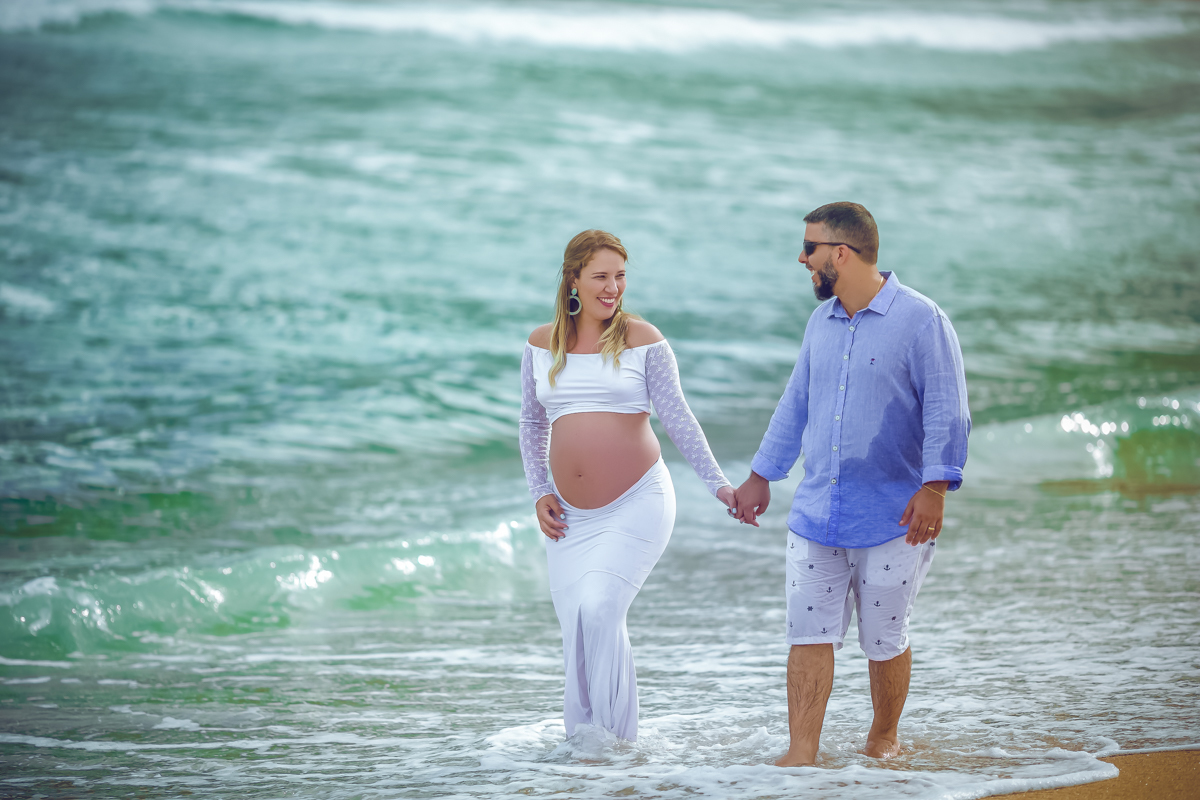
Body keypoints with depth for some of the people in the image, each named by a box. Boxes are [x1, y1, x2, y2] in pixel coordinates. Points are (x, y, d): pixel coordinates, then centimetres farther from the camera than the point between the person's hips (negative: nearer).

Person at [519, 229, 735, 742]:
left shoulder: (641, 340, -2)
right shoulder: (542, 345, 8)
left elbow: (677, 417, -2)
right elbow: (532, 425, 17)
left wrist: (717, 483, -8)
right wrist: (538, 493, 8)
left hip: (636, 505, -4)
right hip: (570, 517, 4)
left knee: (598, 610, -19)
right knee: (576, 628, 1)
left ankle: (612, 735, -7)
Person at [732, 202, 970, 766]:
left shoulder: (921, 320, -9)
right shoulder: (822, 323, 12)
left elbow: (947, 412, -12)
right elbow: (796, 405, 22)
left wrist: (934, 487, -22)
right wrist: (761, 476, 23)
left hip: (893, 518, -5)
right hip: (816, 512, 5)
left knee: (884, 639, 6)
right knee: (809, 635, -2)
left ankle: (883, 739, 26)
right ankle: (800, 754, -2)